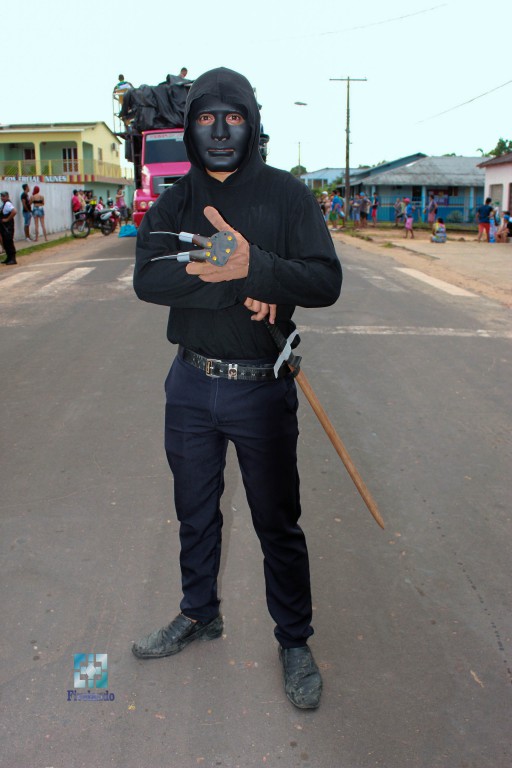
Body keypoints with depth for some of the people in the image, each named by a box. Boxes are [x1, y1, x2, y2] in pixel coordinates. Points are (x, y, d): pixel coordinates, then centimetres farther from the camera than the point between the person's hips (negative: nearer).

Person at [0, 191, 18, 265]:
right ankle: (9, 258, 21)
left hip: (8, 226, -10)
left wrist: (7, 219, -22)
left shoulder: (8, 204, -15)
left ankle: (13, 259, -4)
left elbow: (14, 212, -31)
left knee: (9, 242, -8)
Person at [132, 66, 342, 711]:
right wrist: (239, 289, -25)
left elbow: (326, 281, -15)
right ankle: (199, 614, 43)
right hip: (191, 385, 3)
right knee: (195, 514, 19)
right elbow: (147, 279, -14)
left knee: (277, 523, 9)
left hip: (262, 388, -3)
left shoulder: (286, 194, -4)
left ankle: (294, 641, 30)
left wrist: (254, 265, -31)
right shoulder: (173, 203, 3)